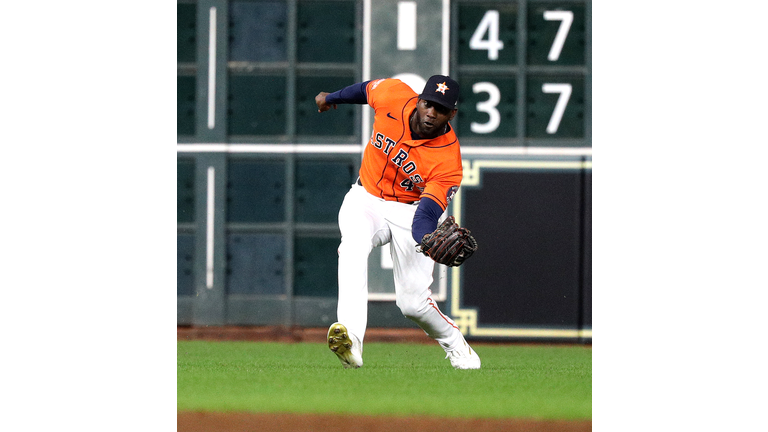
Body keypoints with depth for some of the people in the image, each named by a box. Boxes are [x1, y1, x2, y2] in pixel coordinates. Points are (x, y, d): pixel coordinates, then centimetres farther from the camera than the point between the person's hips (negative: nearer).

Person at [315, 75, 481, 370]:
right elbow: (367, 89, 8)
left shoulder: (448, 161, -25)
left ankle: (454, 344, 25)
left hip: (409, 211, -2)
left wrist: (431, 240, -55)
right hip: (366, 200, 2)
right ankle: (351, 339, -48)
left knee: (413, 301, -10)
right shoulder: (393, 97, -17)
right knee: (354, 245, -32)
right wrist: (332, 98, 26)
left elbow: (427, 214, -32)